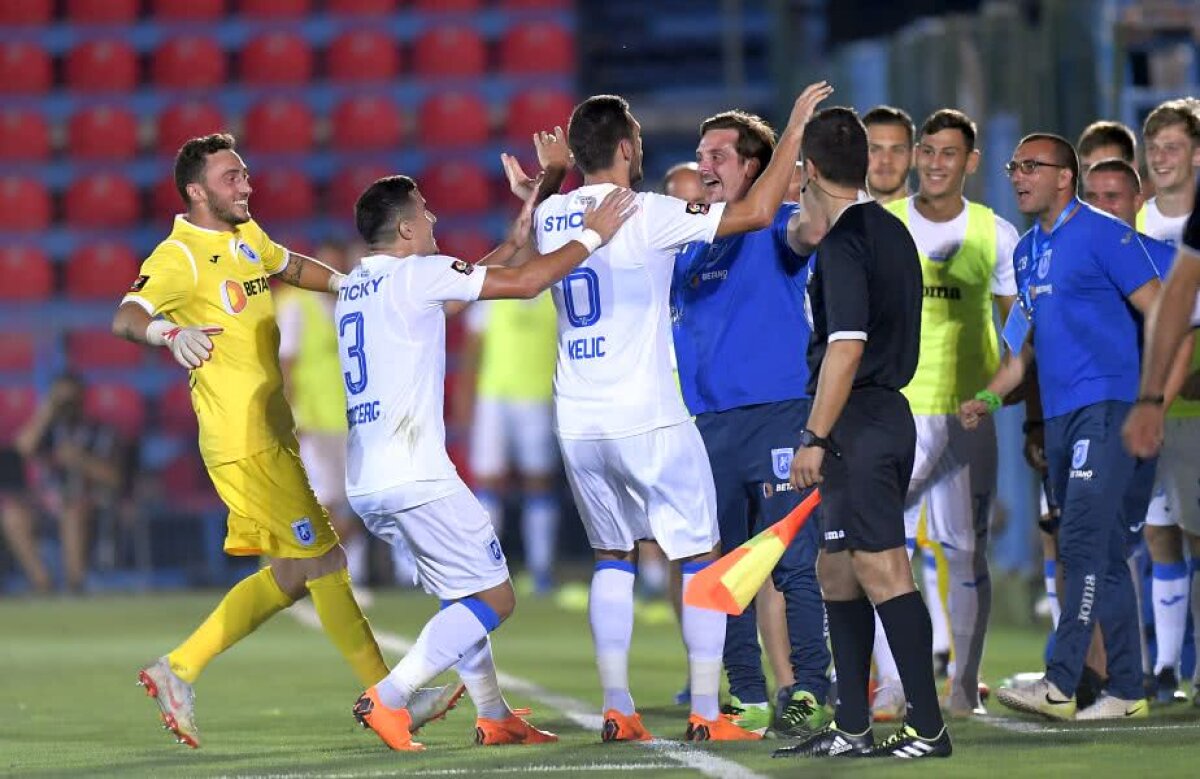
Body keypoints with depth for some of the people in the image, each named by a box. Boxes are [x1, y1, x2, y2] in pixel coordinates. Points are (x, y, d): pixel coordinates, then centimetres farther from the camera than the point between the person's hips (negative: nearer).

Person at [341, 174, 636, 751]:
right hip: (415, 478, -9)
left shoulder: (352, 288, 18)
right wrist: (591, 236, 1)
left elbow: (460, 286, 31)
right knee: (493, 598, -3)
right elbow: (523, 285, -9)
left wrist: (514, 241, 33)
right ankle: (388, 699, -11)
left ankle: (493, 718, 23)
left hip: (364, 482, 9)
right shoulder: (414, 273, -8)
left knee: (464, 596, 21)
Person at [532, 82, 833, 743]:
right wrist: (796, 128, -3)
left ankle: (617, 709, 9)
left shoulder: (549, 216, 5)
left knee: (611, 557, 18)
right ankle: (705, 714, 0)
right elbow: (757, 212, -11)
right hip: (648, 419, -6)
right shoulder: (645, 216, -12)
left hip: (577, 423, 6)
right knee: (702, 558, 5)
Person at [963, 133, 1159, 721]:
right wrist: (990, 397, 16)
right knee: (1102, 553, 9)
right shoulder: (1027, 251, 18)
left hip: (1104, 406, -8)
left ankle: (1060, 685, -18)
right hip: (1057, 415, 8)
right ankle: (1126, 690, 11)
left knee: (1082, 543, -14)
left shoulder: (1104, 235, -6)